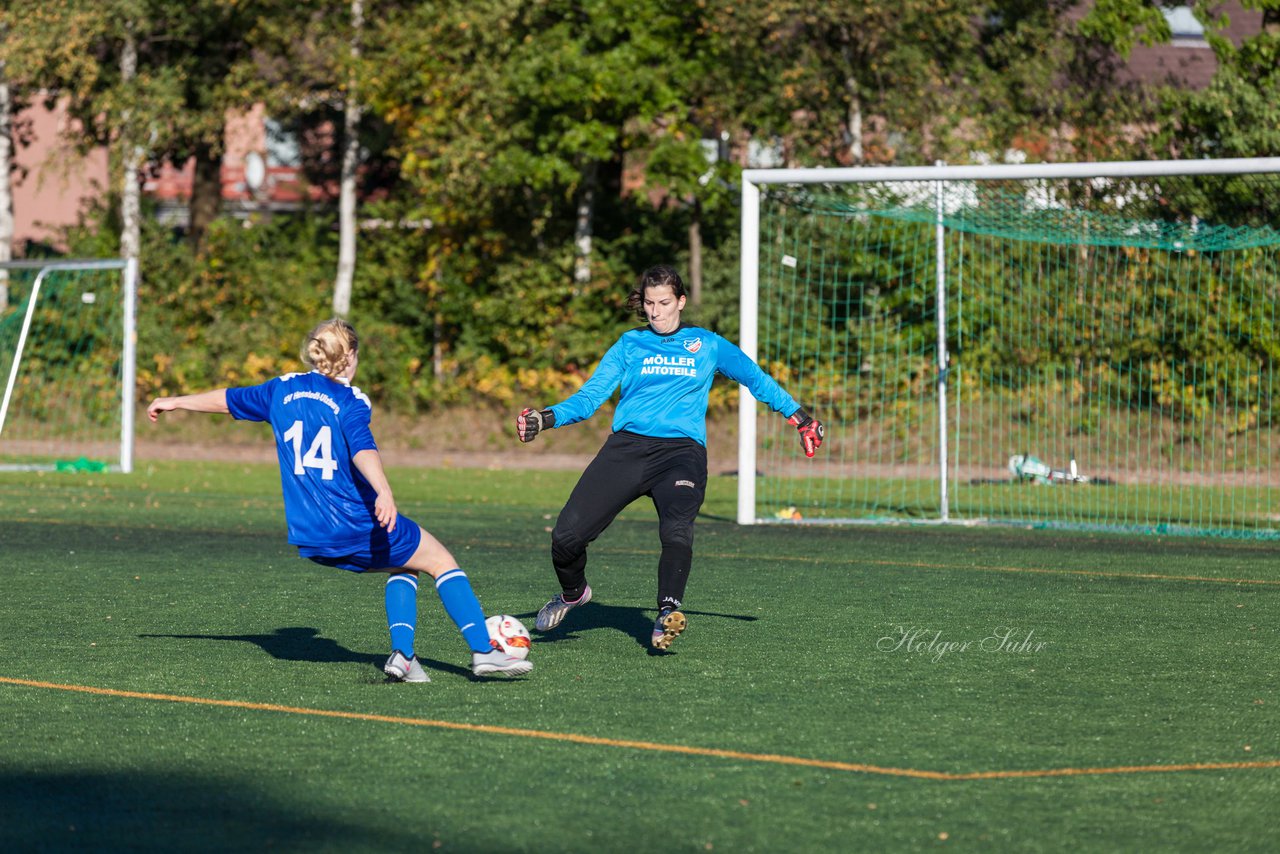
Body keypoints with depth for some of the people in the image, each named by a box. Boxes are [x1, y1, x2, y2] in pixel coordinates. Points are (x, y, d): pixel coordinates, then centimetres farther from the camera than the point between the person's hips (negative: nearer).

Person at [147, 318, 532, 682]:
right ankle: (483, 650, -2)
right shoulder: (350, 400, -7)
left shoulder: (284, 389, 12)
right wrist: (384, 492, -41)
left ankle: (402, 653, 7)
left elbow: (228, 399, 25)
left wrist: (174, 402, 41)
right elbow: (362, 449, -26)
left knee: (402, 565, 25)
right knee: (441, 561, 9)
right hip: (357, 525, -6)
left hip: (309, 539, 6)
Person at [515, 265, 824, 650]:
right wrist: (547, 418, -7)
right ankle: (573, 593, 22)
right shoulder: (630, 344, 15)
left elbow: (757, 379, 26)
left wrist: (799, 417, 25)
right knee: (567, 534, -9)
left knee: (677, 530, -32)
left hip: (681, 449, -1)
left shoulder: (707, 345, 15)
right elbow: (589, 397, 10)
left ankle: (668, 613, -39)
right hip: (627, 446, 1)